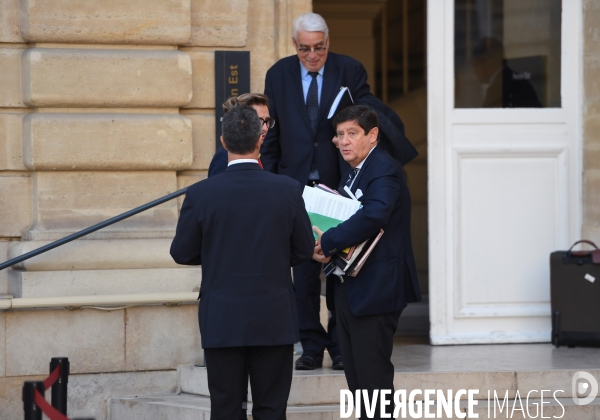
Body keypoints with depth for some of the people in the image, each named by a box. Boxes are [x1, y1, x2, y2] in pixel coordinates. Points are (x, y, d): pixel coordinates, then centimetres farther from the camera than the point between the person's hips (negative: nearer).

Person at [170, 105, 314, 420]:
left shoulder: (200, 194, -9)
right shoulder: (288, 190, -7)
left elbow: (182, 253, -1)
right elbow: (304, 251, 2)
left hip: (222, 322, 0)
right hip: (274, 321, 0)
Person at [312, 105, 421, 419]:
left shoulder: (385, 170, -14)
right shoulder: (352, 174, 17)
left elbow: (374, 215, -32)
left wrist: (328, 242, -24)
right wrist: (324, 247, 0)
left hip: (374, 290, -10)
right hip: (348, 287, 10)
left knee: (373, 377, -7)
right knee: (355, 378, 13)